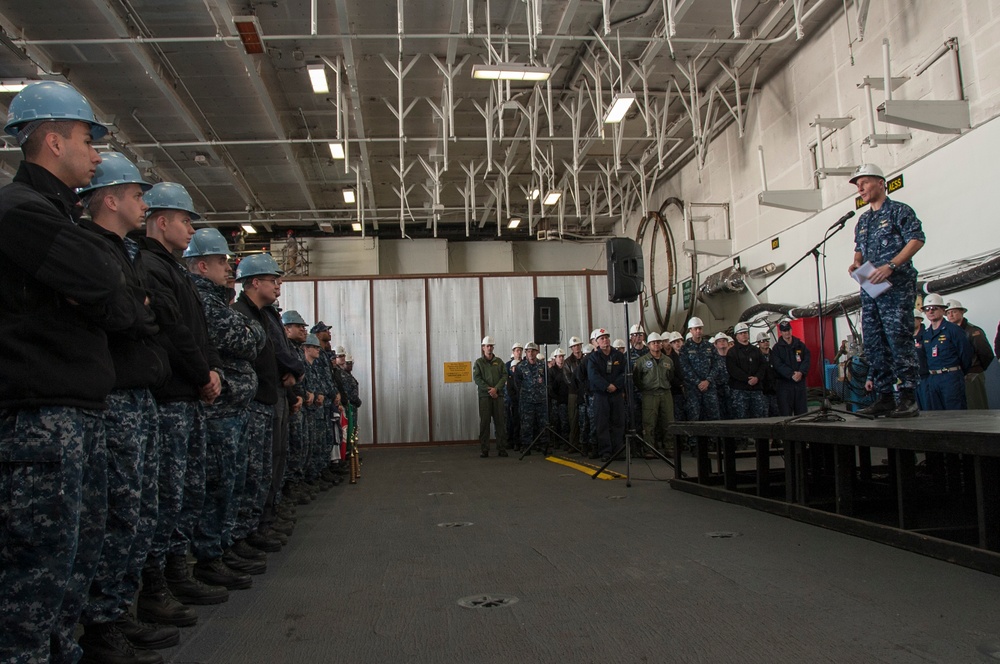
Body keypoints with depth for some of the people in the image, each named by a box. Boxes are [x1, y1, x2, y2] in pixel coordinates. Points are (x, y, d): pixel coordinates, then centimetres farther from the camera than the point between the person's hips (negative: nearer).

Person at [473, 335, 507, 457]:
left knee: (500, 422, 2)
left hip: (498, 395, 2)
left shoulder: (499, 361, 11)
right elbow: (476, 378, -4)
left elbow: (504, 376, 3)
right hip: (484, 396, -2)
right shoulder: (478, 362, 5)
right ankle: (484, 449, 3)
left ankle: (502, 448, 6)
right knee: (484, 422, -1)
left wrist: (496, 388, -12)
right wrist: (489, 389, -13)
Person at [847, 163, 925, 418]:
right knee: (874, 342, 3)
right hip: (870, 288, 7)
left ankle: (908, 398, -9)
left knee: (898, 337, -13)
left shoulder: (899, 211, 1)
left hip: (896, 285, -7)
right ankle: (884, 397, 8)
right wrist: (856, 263, 2)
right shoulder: (863, 220, 21)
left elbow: (917, 239, -9)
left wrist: (890, 266, -19)